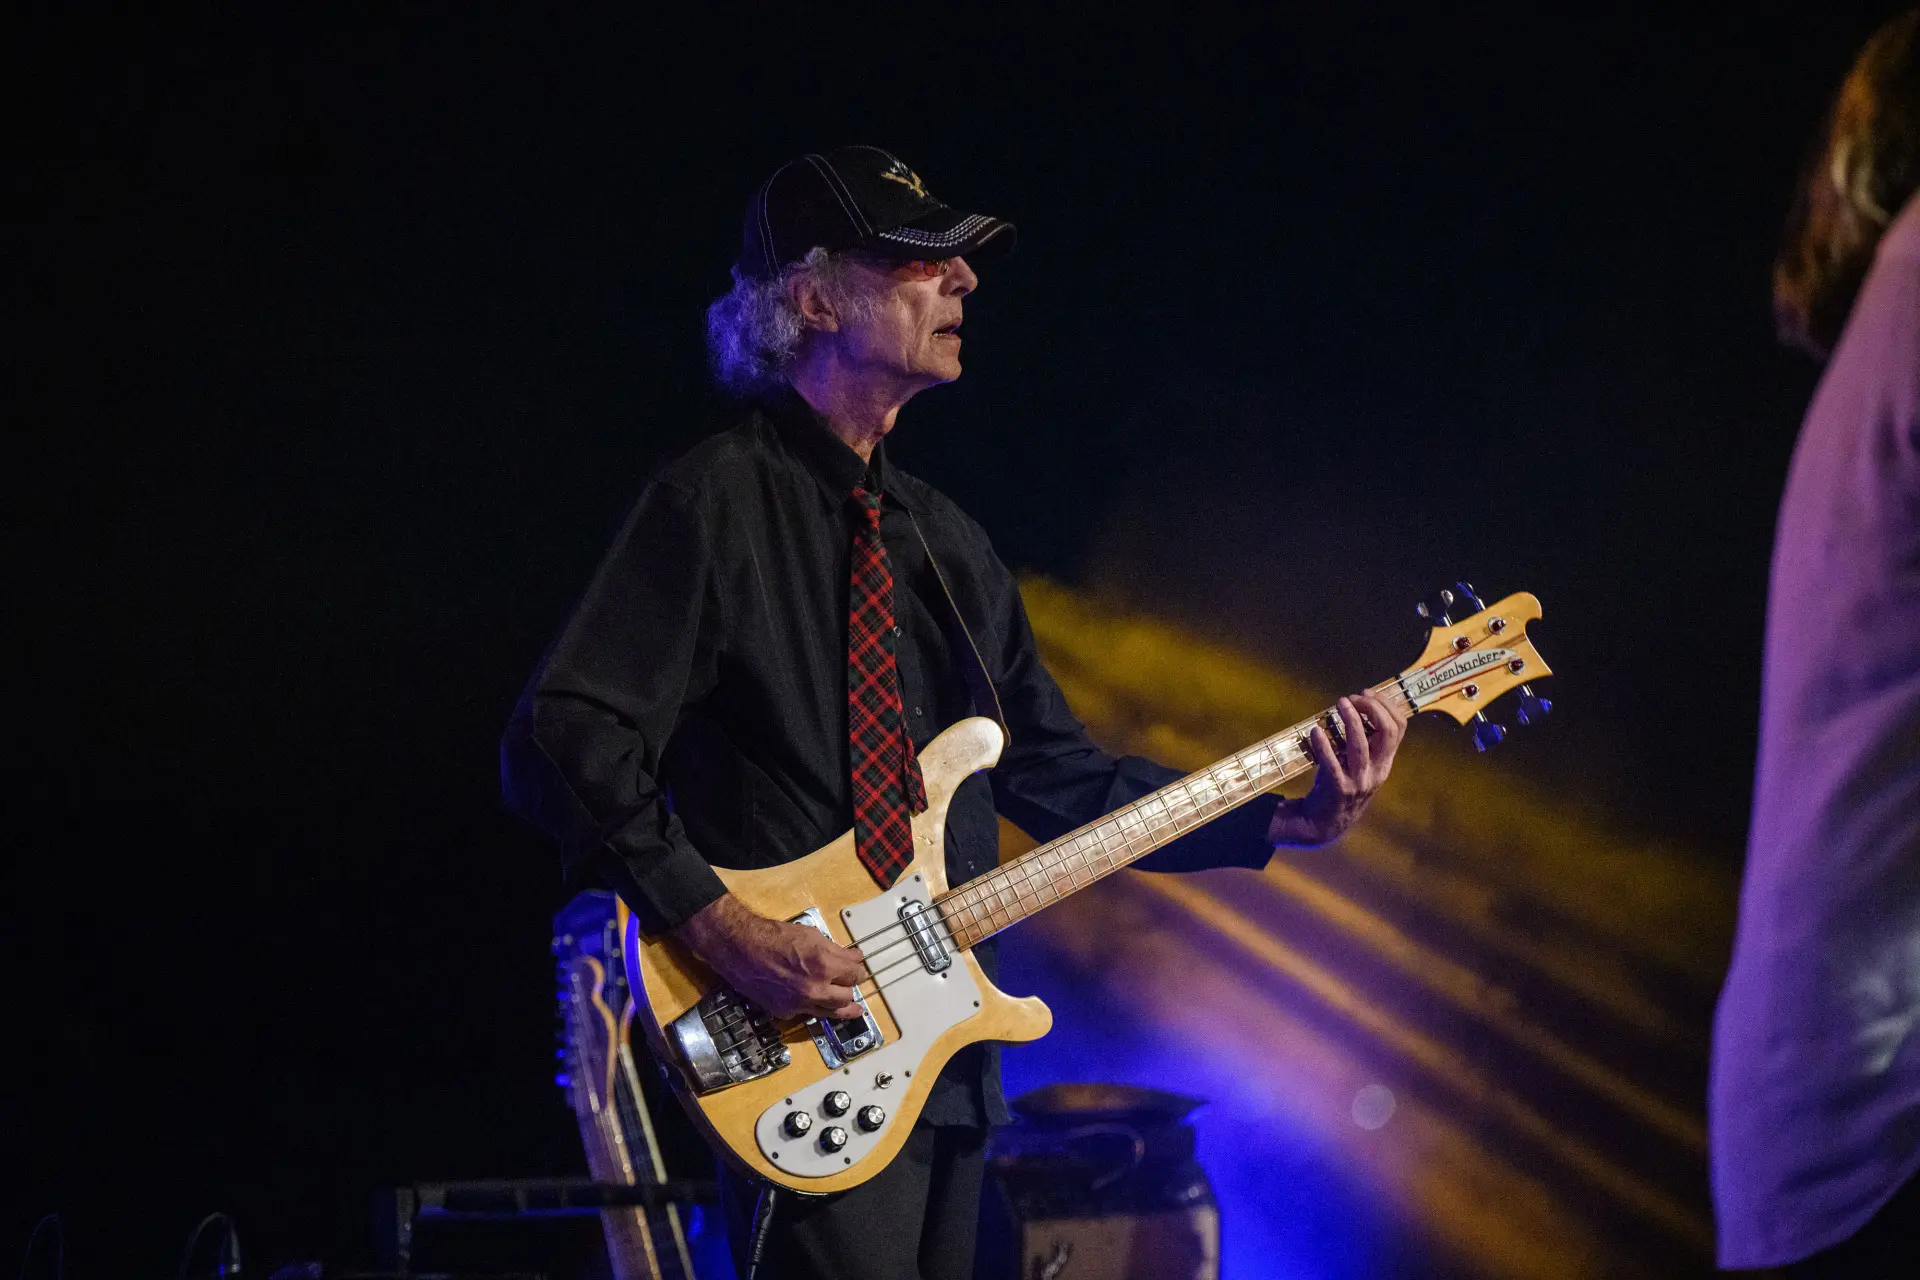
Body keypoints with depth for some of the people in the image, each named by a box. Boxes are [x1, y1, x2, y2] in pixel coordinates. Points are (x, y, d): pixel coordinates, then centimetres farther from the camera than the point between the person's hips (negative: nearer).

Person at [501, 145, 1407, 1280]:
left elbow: (1058, 770, 19)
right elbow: (563, 741, -15)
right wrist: (721, 928, -22)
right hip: (801, 1065, -8)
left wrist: (1285, 824, 8)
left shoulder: (944, 541, 18)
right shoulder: (722, 499, -7)